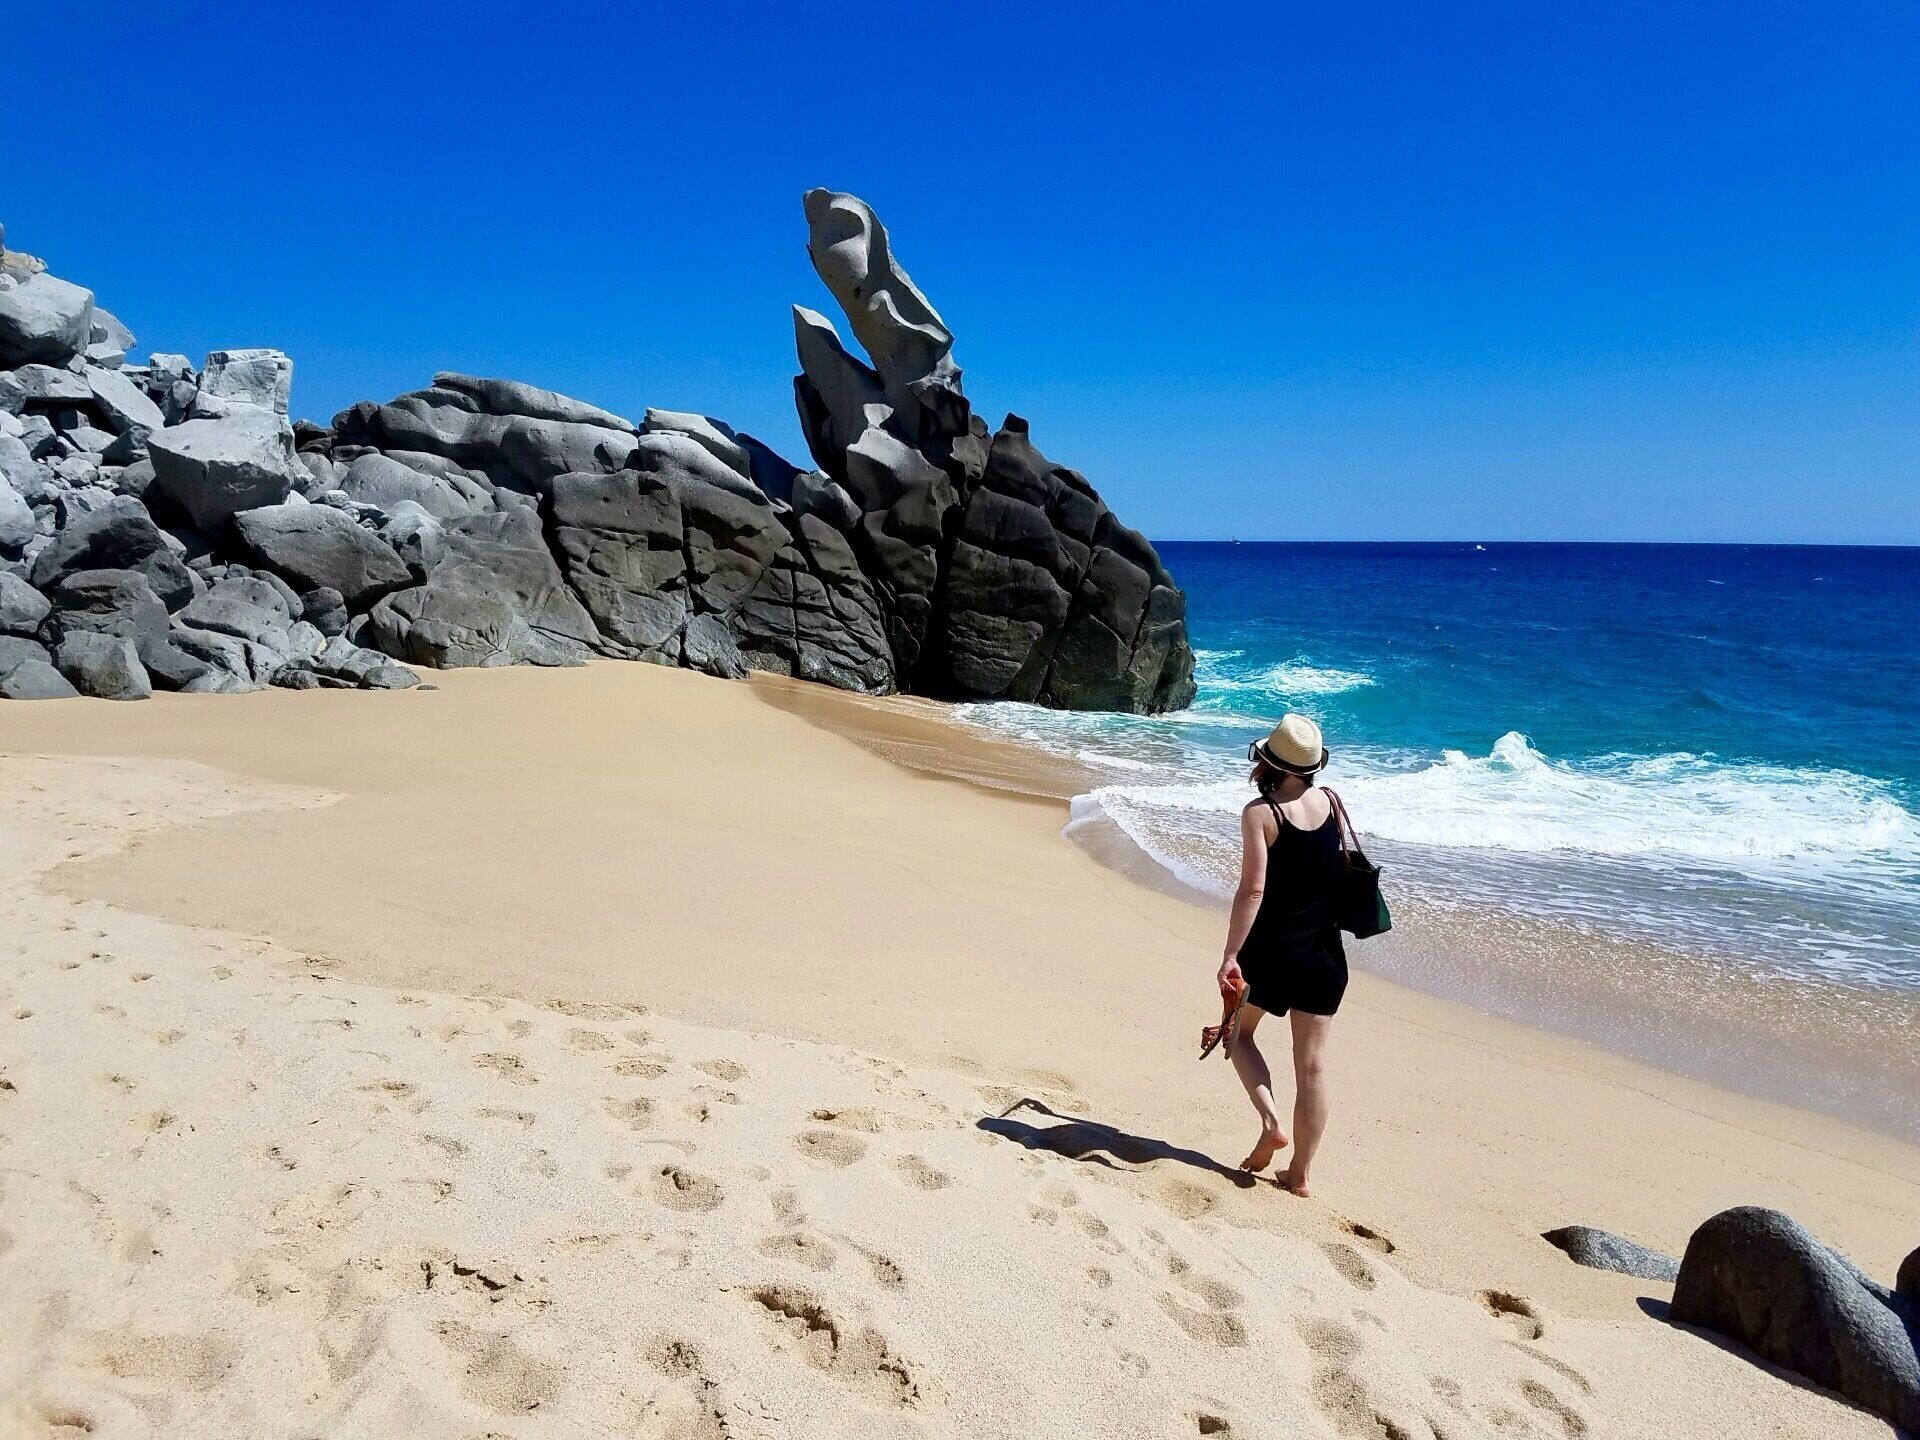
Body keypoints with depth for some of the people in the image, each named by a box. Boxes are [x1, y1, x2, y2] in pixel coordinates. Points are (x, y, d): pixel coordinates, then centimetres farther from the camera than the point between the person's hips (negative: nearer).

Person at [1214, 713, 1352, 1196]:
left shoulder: (1259, 812, -13)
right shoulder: (1332, 802, 1)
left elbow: (1252, 889, -19)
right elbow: (1349, 869, 13)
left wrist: (1230, 956, -19)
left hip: (1272, 948, -4)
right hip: (1325, 952, 4)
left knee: (1239, 1033, 19)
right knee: (1312, 1063, 9)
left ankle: (1270, 1121, 1)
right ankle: (1300, 1173, 16)